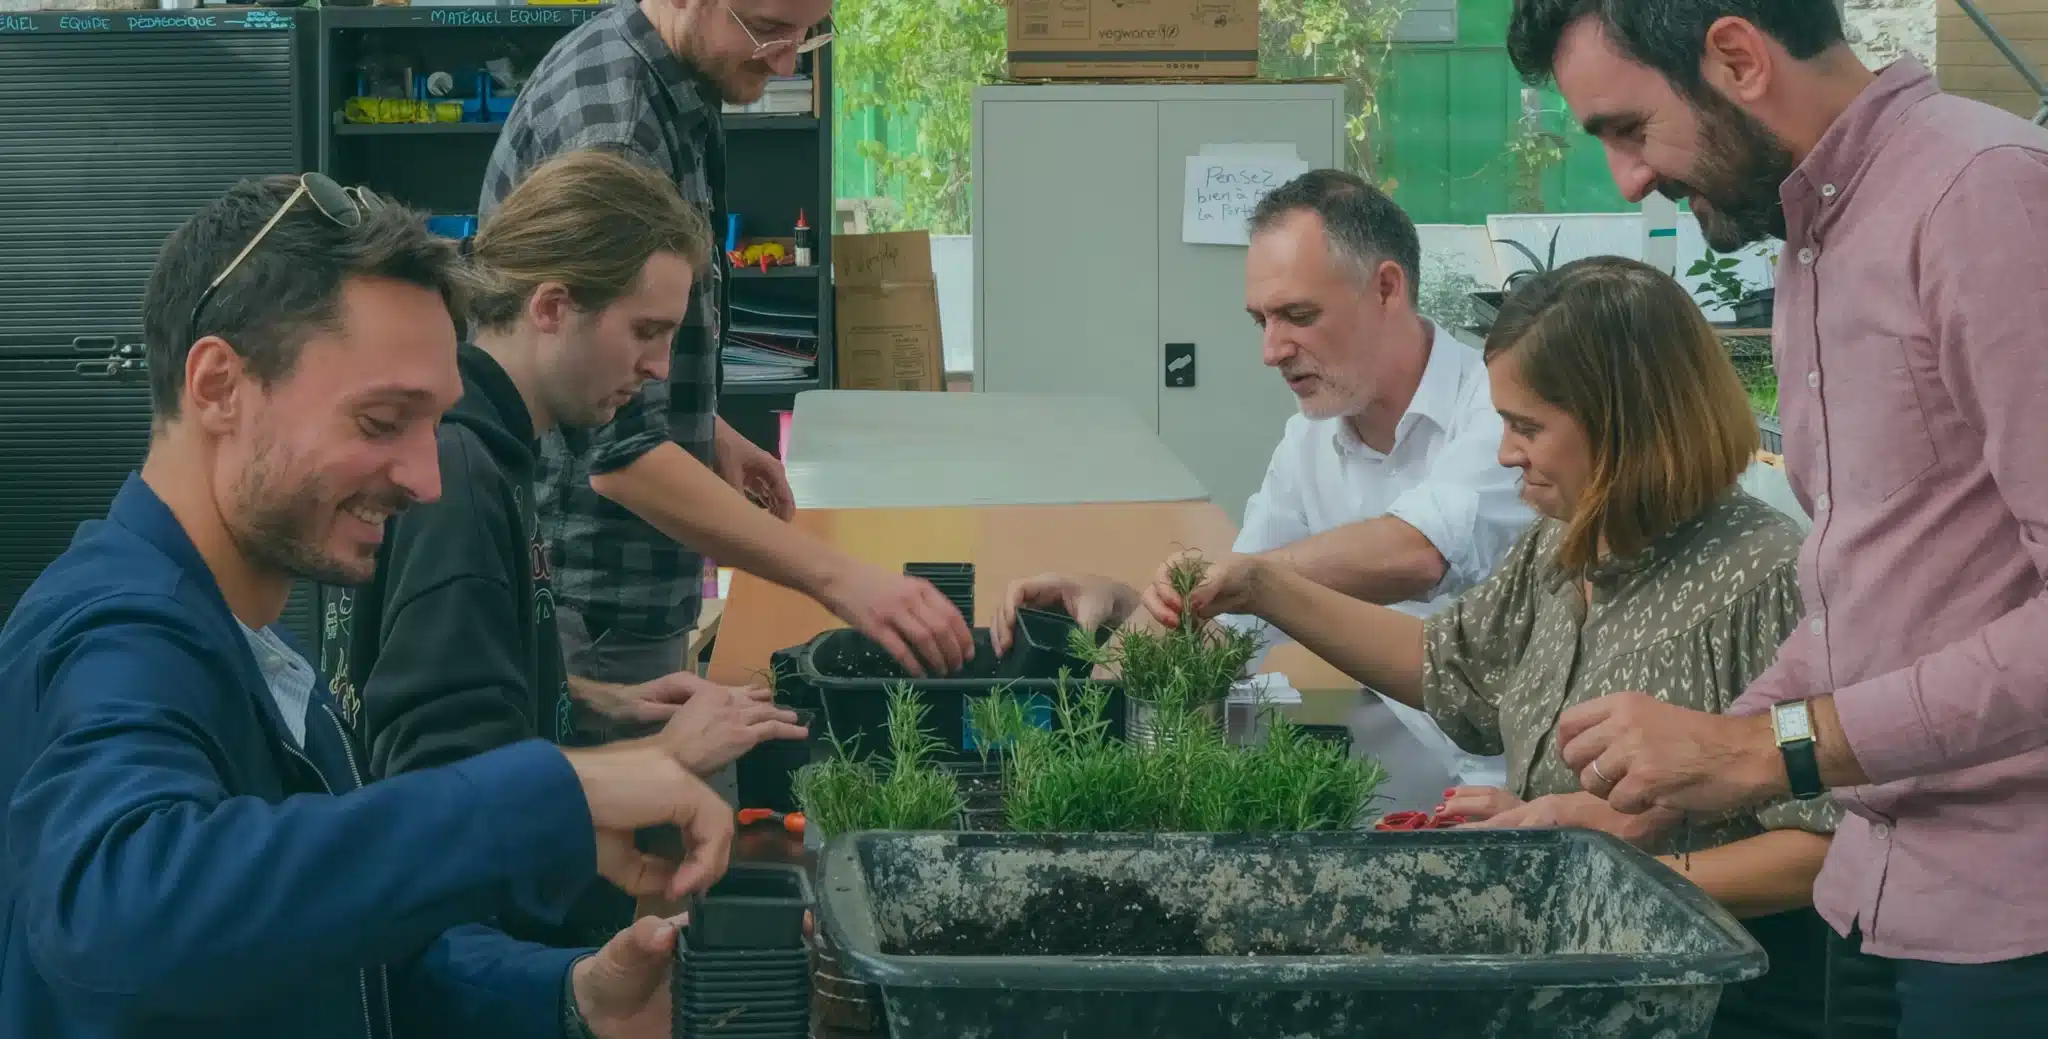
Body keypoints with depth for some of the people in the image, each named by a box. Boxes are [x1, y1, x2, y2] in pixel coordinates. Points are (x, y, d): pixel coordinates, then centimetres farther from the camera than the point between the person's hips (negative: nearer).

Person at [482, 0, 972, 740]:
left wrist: (707, 429, 16)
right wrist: (839, 579, -35)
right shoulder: (610, 128, -27)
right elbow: (621, 453, -32)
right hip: (591, 601, -10)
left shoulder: (672, 84, 3)